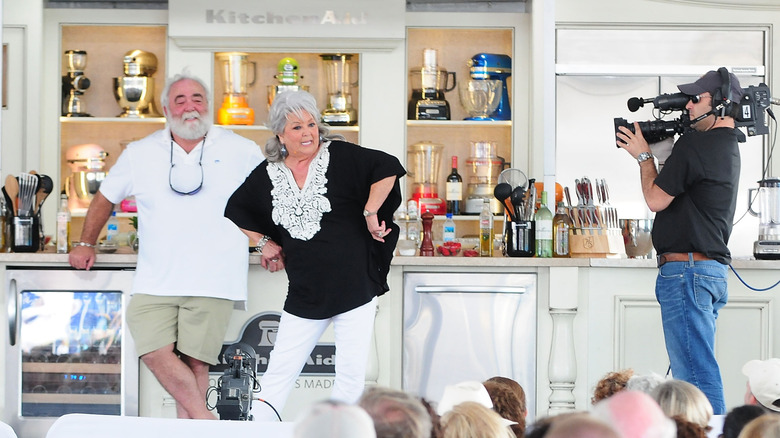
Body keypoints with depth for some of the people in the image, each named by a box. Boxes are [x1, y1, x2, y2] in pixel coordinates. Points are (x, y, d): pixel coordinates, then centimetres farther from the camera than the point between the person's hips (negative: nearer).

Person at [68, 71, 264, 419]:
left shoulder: (242, 151, 7)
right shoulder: (139, 154, 11)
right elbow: (105, 198, 22)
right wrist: (86, 244, 22)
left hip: (213, 282, -1)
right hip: (155, 281, 2)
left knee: (195, 362, -4)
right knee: (156, 353, -14)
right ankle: (203, 419, -2)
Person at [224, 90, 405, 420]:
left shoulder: (340, 156, -4)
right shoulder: (267, 175, 7)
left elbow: (388, 168, -12)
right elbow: (236, 212, 22)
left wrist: (370, 213, -13)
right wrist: (264, 242, 14)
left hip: (354, 287, -2)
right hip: (304, 292, 3)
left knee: (352, 376, -2)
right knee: (278, 374, 1)